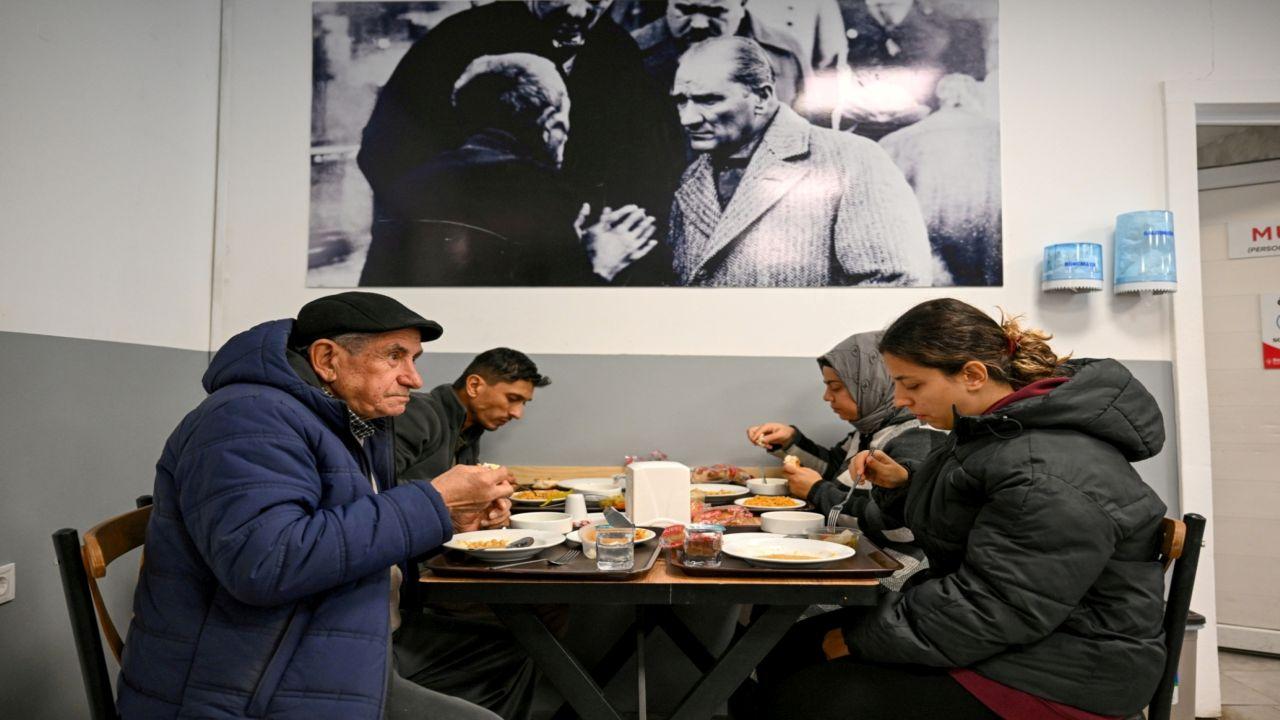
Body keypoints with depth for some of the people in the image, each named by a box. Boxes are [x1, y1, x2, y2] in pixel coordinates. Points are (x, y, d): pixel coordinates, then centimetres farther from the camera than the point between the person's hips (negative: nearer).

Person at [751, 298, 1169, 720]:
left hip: (1050, 680, -9)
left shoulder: (1049, 475, -27)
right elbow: (951, 517, 20)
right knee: (789, 650, 2)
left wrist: (856, 640, -19)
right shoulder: (993, 426, 4)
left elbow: (991, 610, -27)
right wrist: (902, 483, 1)